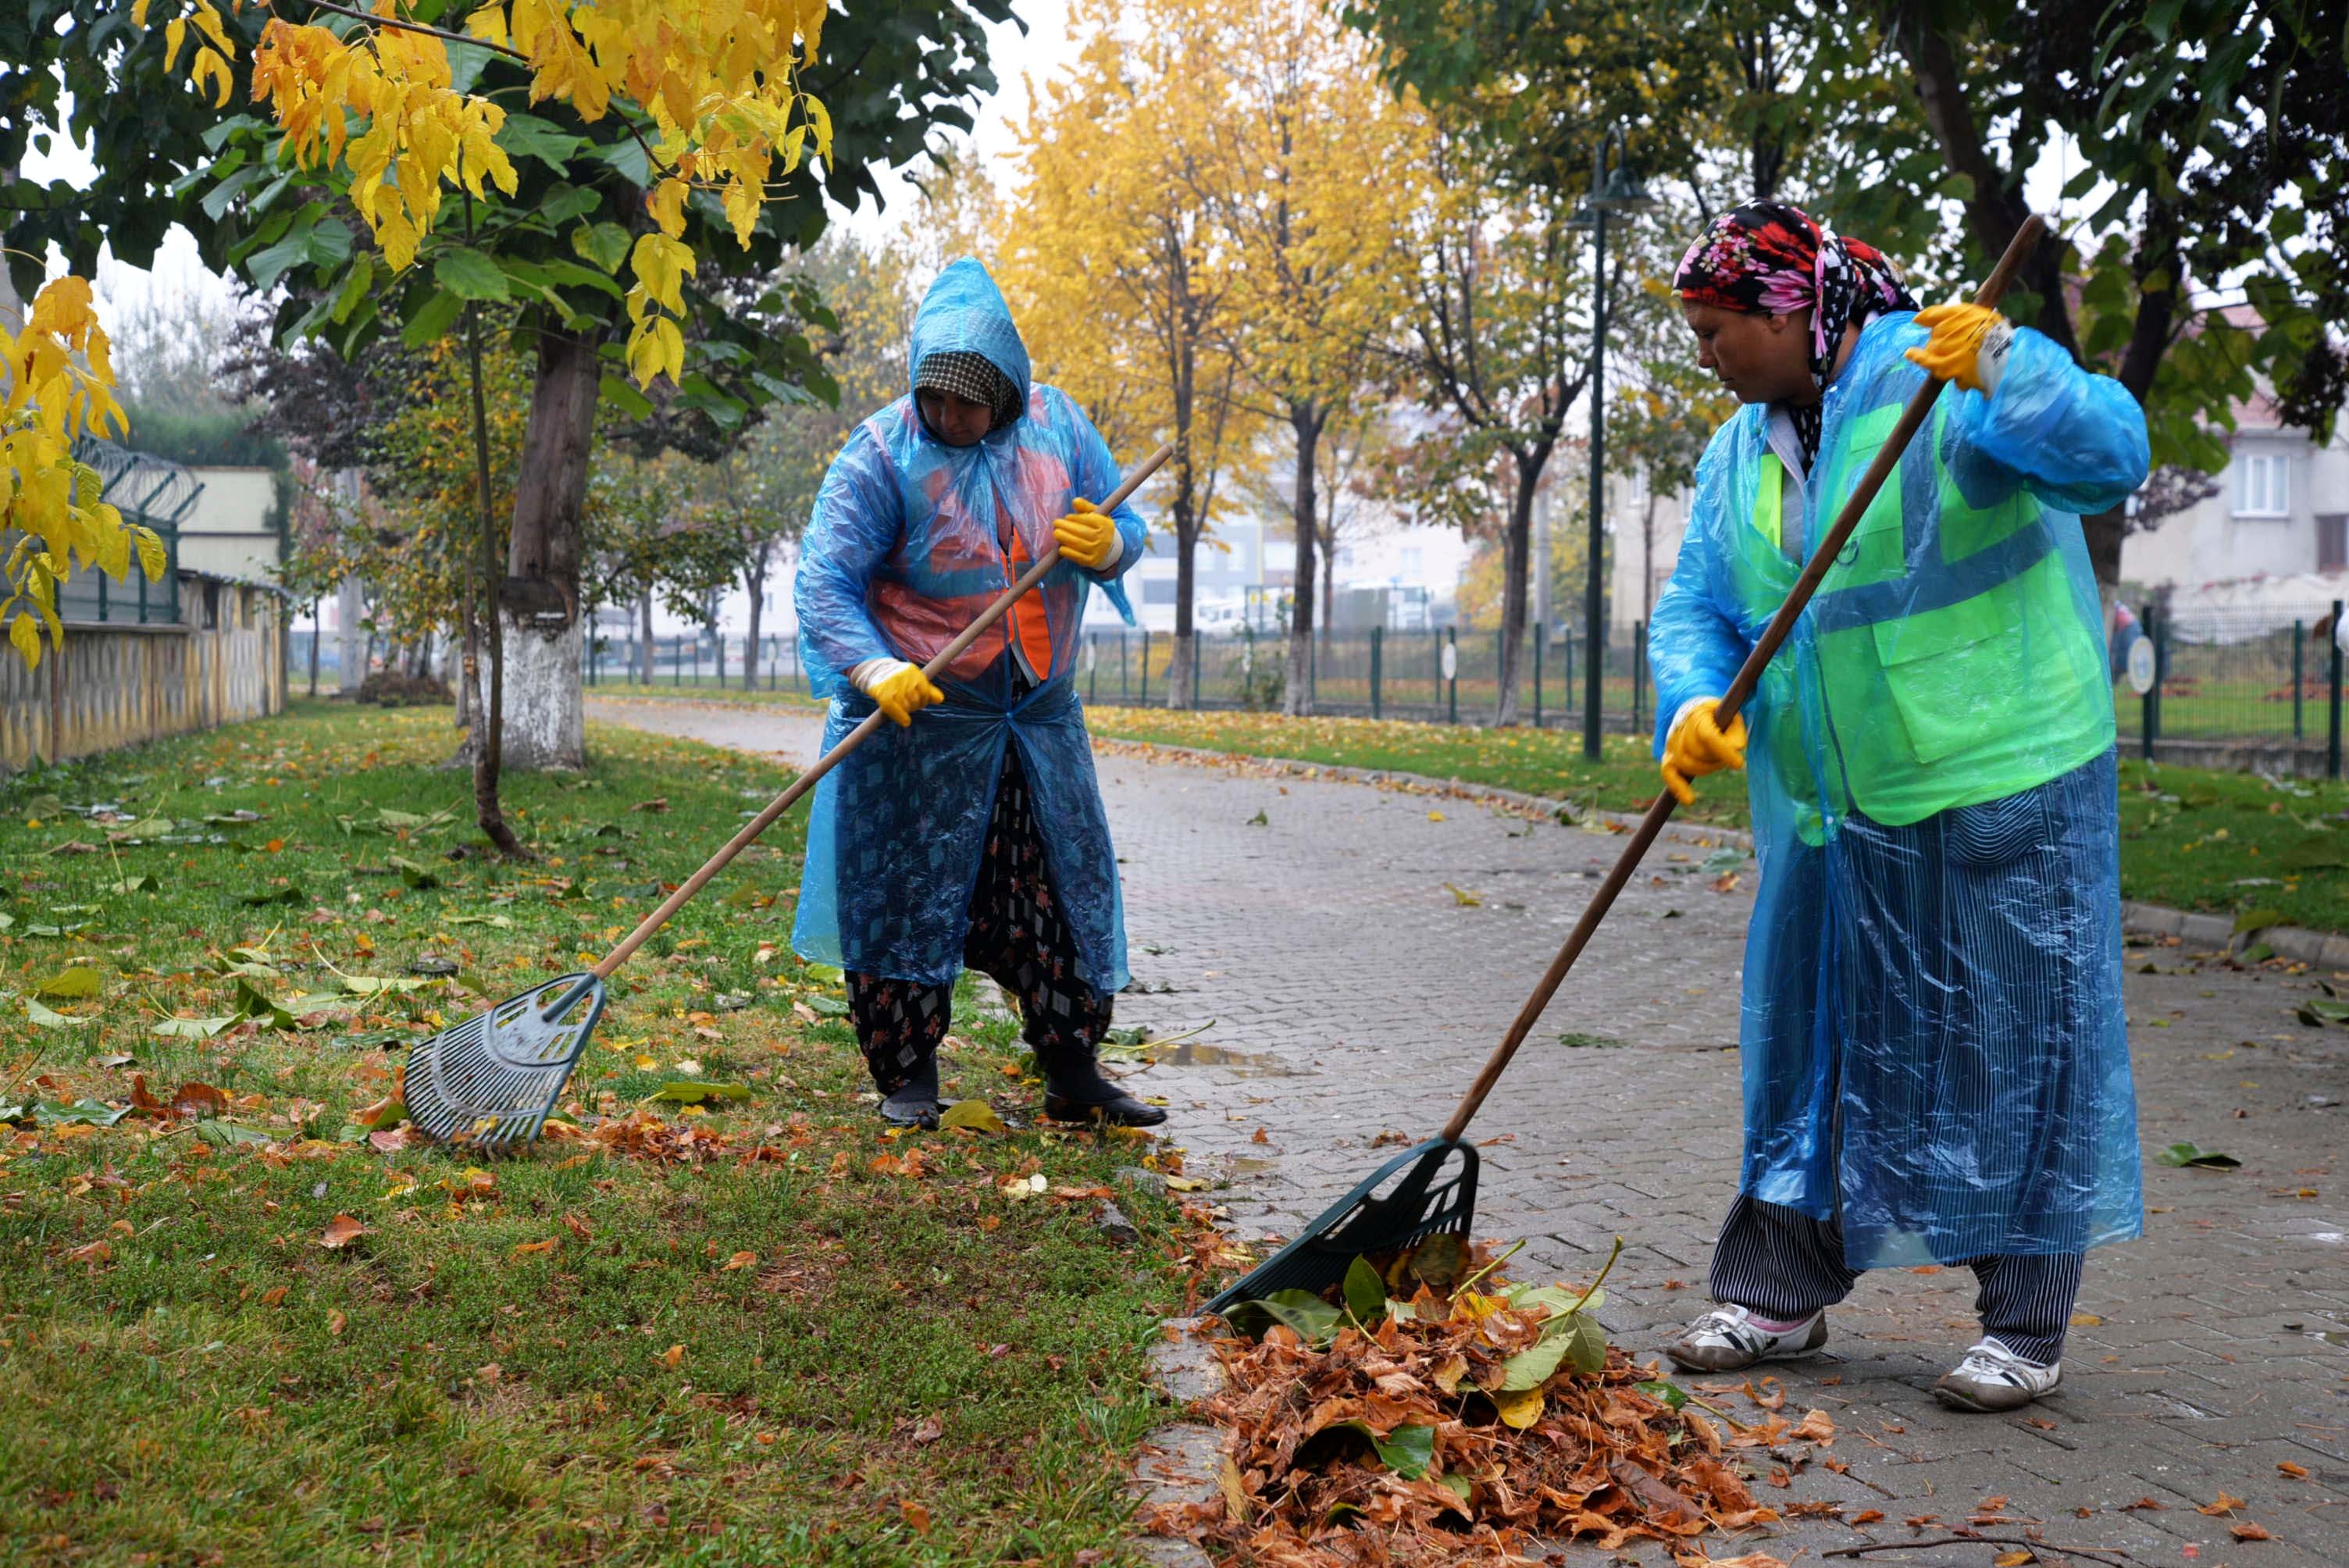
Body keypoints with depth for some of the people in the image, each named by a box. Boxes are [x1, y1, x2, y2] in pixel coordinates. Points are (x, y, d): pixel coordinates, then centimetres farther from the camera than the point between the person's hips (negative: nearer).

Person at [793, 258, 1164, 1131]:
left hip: (1040, 712, 4)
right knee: (908, 893, -1)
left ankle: (1073, 1076, 16)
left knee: (1065, 891, 6)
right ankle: (908, 1078, 12)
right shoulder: (881, 454, -13)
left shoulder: (1056, 425, 0)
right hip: (920, 715, -4)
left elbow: (1125, 527, 9)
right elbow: (824, 582, -19)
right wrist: (876, 671, -36)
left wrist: (1105, 544, -17)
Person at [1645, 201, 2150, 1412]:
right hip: (1834, 810, 7)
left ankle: (2026, 1328, 12)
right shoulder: (1736, 457, 11)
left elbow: (2111, 457, -21)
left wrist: (2009, 370, -38)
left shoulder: (1940, 379, -11)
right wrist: (1694, 707, -13)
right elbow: (1695, 610, 7)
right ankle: (1778, 1292, 26)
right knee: (1812, 1038, 13)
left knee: (2016, 1040, 1)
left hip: (2003, 783, -7)